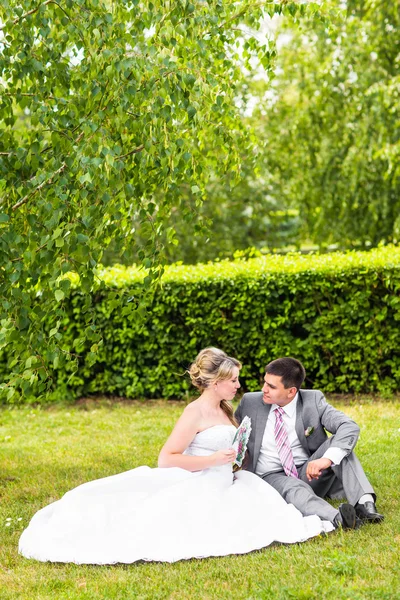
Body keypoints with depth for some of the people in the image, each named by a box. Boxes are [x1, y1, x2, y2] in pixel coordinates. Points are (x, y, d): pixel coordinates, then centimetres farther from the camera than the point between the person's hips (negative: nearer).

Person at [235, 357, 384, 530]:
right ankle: (337, 518, -63)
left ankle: (364, 502, -36)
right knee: (294, 488, -36)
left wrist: (327, 458, -36)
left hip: (309, 473, 2)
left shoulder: (313, 400, -5)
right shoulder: (250, 402, -1)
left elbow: (349, 427, -18)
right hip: (271, 477, -2)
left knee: (338, 442, -22)